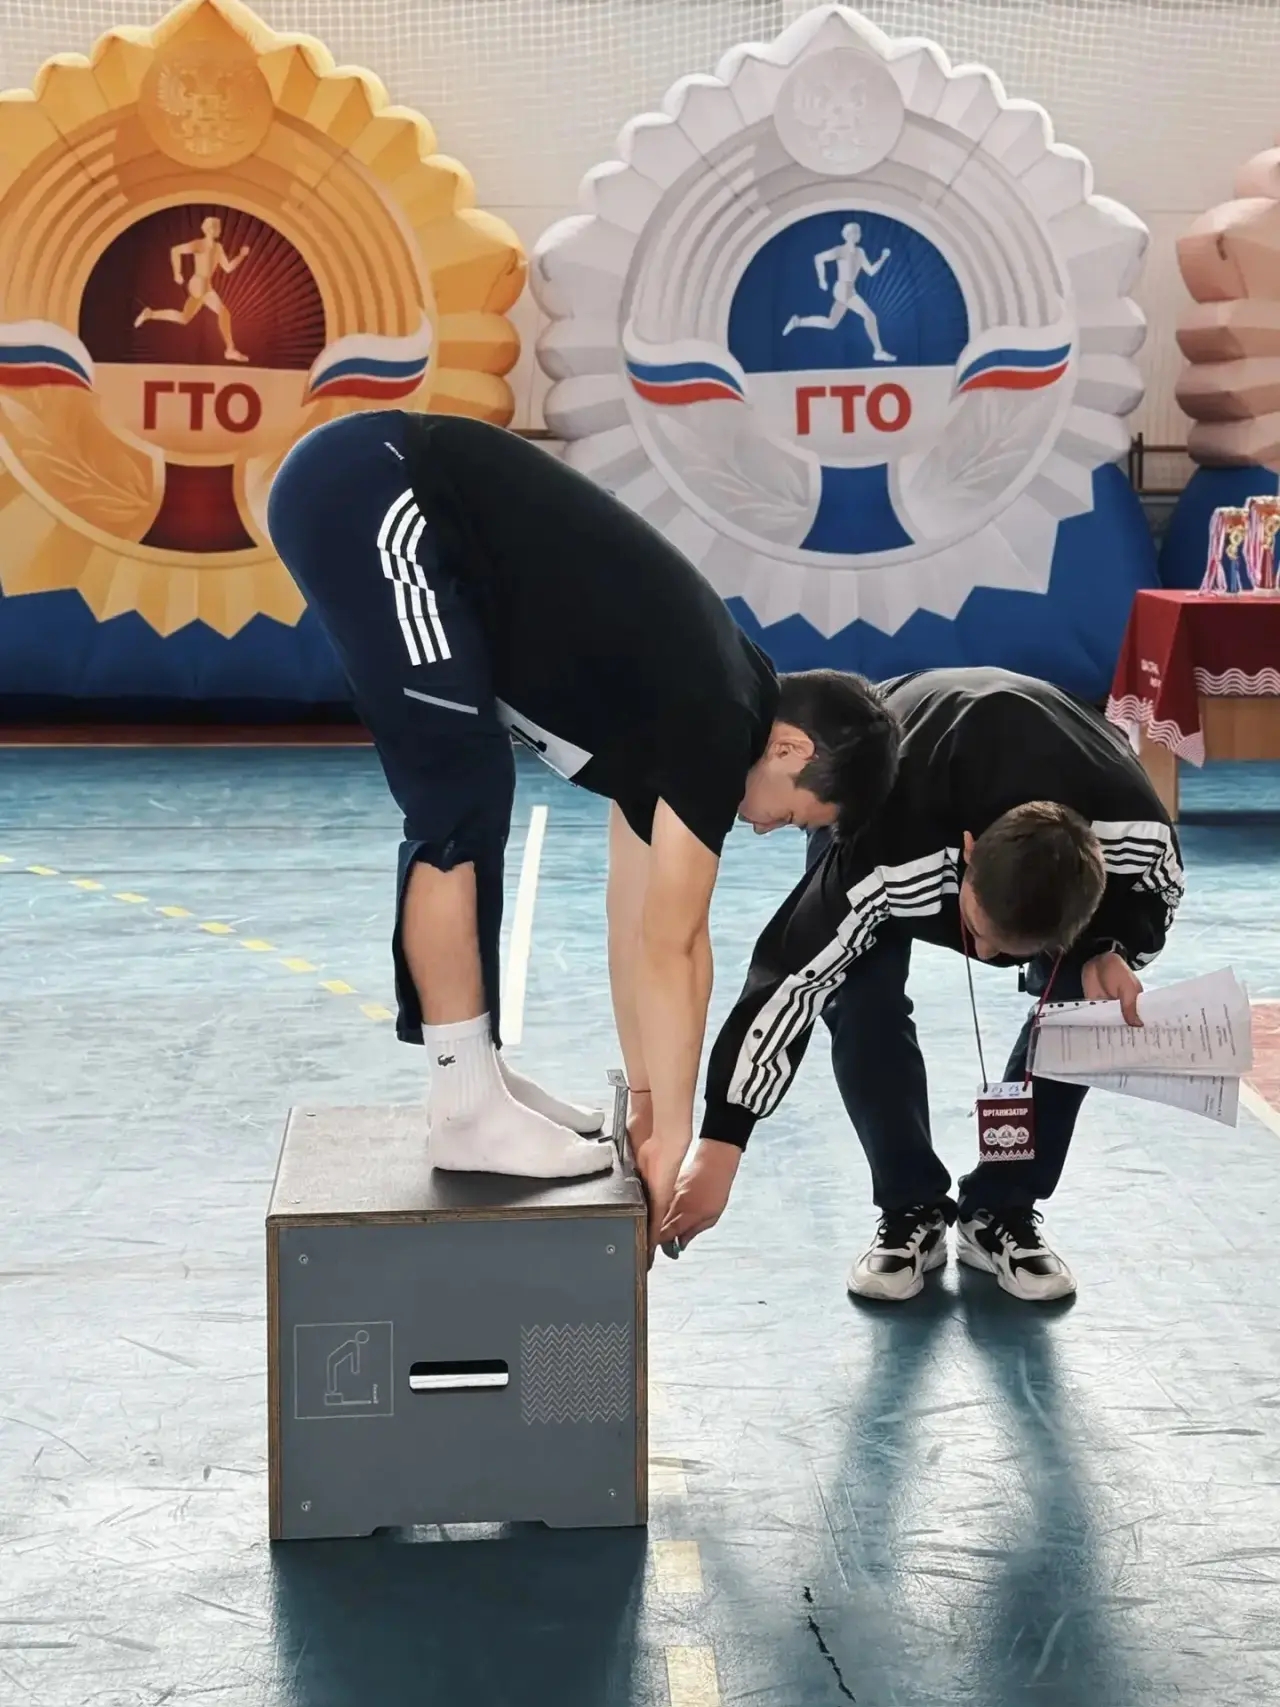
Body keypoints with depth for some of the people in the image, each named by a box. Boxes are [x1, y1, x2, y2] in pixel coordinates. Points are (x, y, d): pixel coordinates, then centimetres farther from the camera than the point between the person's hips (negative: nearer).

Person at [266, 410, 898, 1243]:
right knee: (460, 809, -8)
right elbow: (673, 948, -7)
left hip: (364, 494, 10)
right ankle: (467, 1109, -2)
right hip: (370, 497, -10)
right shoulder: (717, 719, -10)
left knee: (475, 801, 12)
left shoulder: (679, 695, 15)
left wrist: (644, 1098, 23)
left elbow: (637, 912, 20)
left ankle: (477, 1076, 18)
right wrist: (672, 1138, 1)